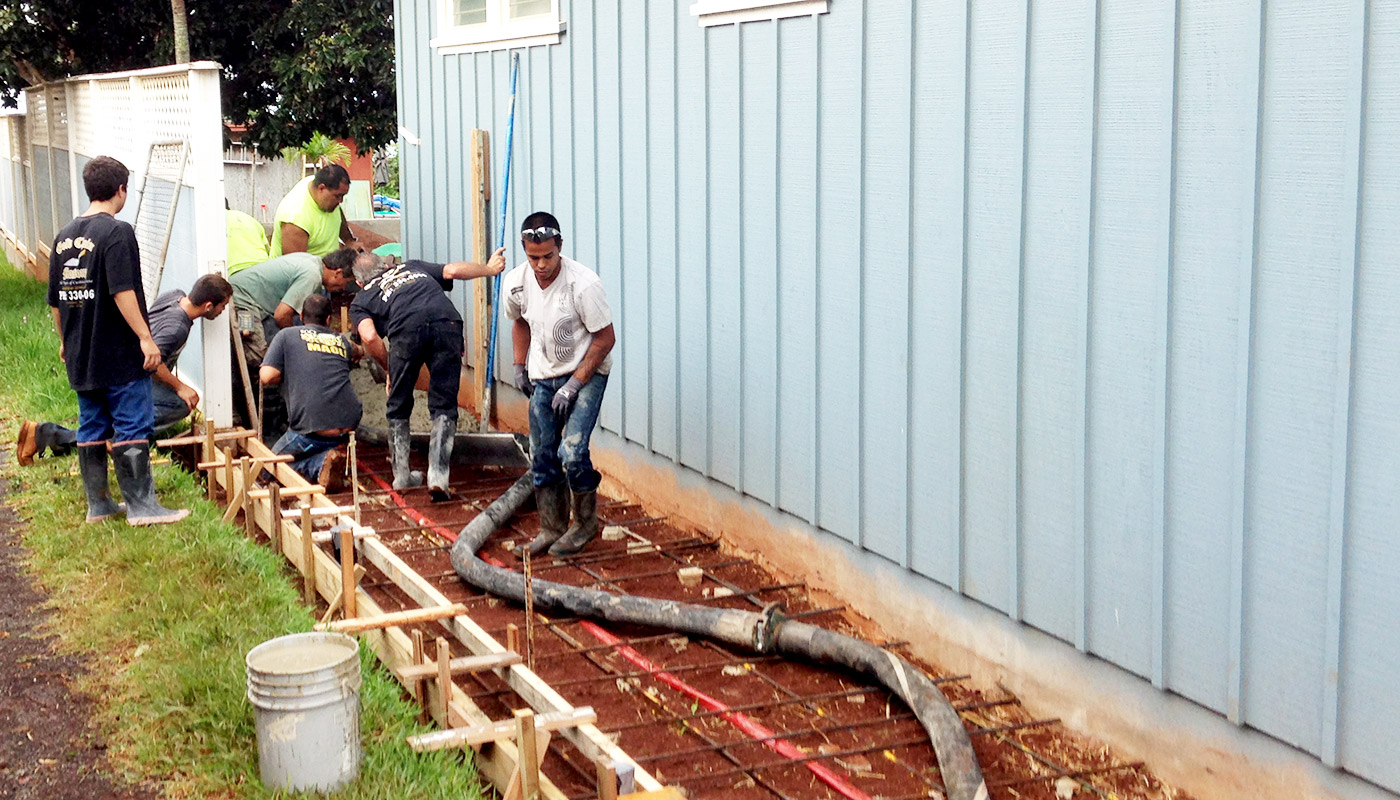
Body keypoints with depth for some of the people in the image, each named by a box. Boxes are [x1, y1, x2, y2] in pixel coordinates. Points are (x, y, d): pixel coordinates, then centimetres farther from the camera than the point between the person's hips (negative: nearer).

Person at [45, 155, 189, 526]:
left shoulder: (64, 236, 10)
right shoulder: (116, 232, -14)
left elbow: (55, 299, 16)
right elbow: (122, 292, -22)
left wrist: (66, 340, 28)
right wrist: (146, 337, -19)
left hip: (81, 356, 8)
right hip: (120, 355, -8)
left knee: (91, 427, 13)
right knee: (133, 427, -2)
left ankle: (98, 503, 21)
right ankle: (141, 505, 0)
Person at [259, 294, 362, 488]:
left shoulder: (287, 335, 6)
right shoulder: (340, 341, 17)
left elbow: (267, 377, -3)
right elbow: (356, 352, 39)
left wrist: (289, 375, 17)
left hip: (312, 427, -5)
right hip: (349, 424, 5)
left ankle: (319, 464, -11)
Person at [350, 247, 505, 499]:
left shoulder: (360, 302, 29)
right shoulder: (413, 267, 39)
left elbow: (369, 337, 9)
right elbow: (452, 270, 23)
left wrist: (390, 370, 21)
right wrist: (489, 269, 38)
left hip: (407, 327, -1)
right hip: (447, 322, 2)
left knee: (398, 407, 19)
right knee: (444, 407, 8)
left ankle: (402, 475, 26)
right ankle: (438, 476, -5)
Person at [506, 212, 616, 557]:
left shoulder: (583, 283, -25)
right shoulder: (515, 283, -8)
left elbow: (605, 338, -18)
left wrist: (575, 384, -19)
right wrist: (519, 367, 9)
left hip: (586, 373, -5)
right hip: (543, 376, 5)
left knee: (572, 451, -17)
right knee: (542, 457, 8)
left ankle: (586, 522, 6)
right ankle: (552, 528, 24)